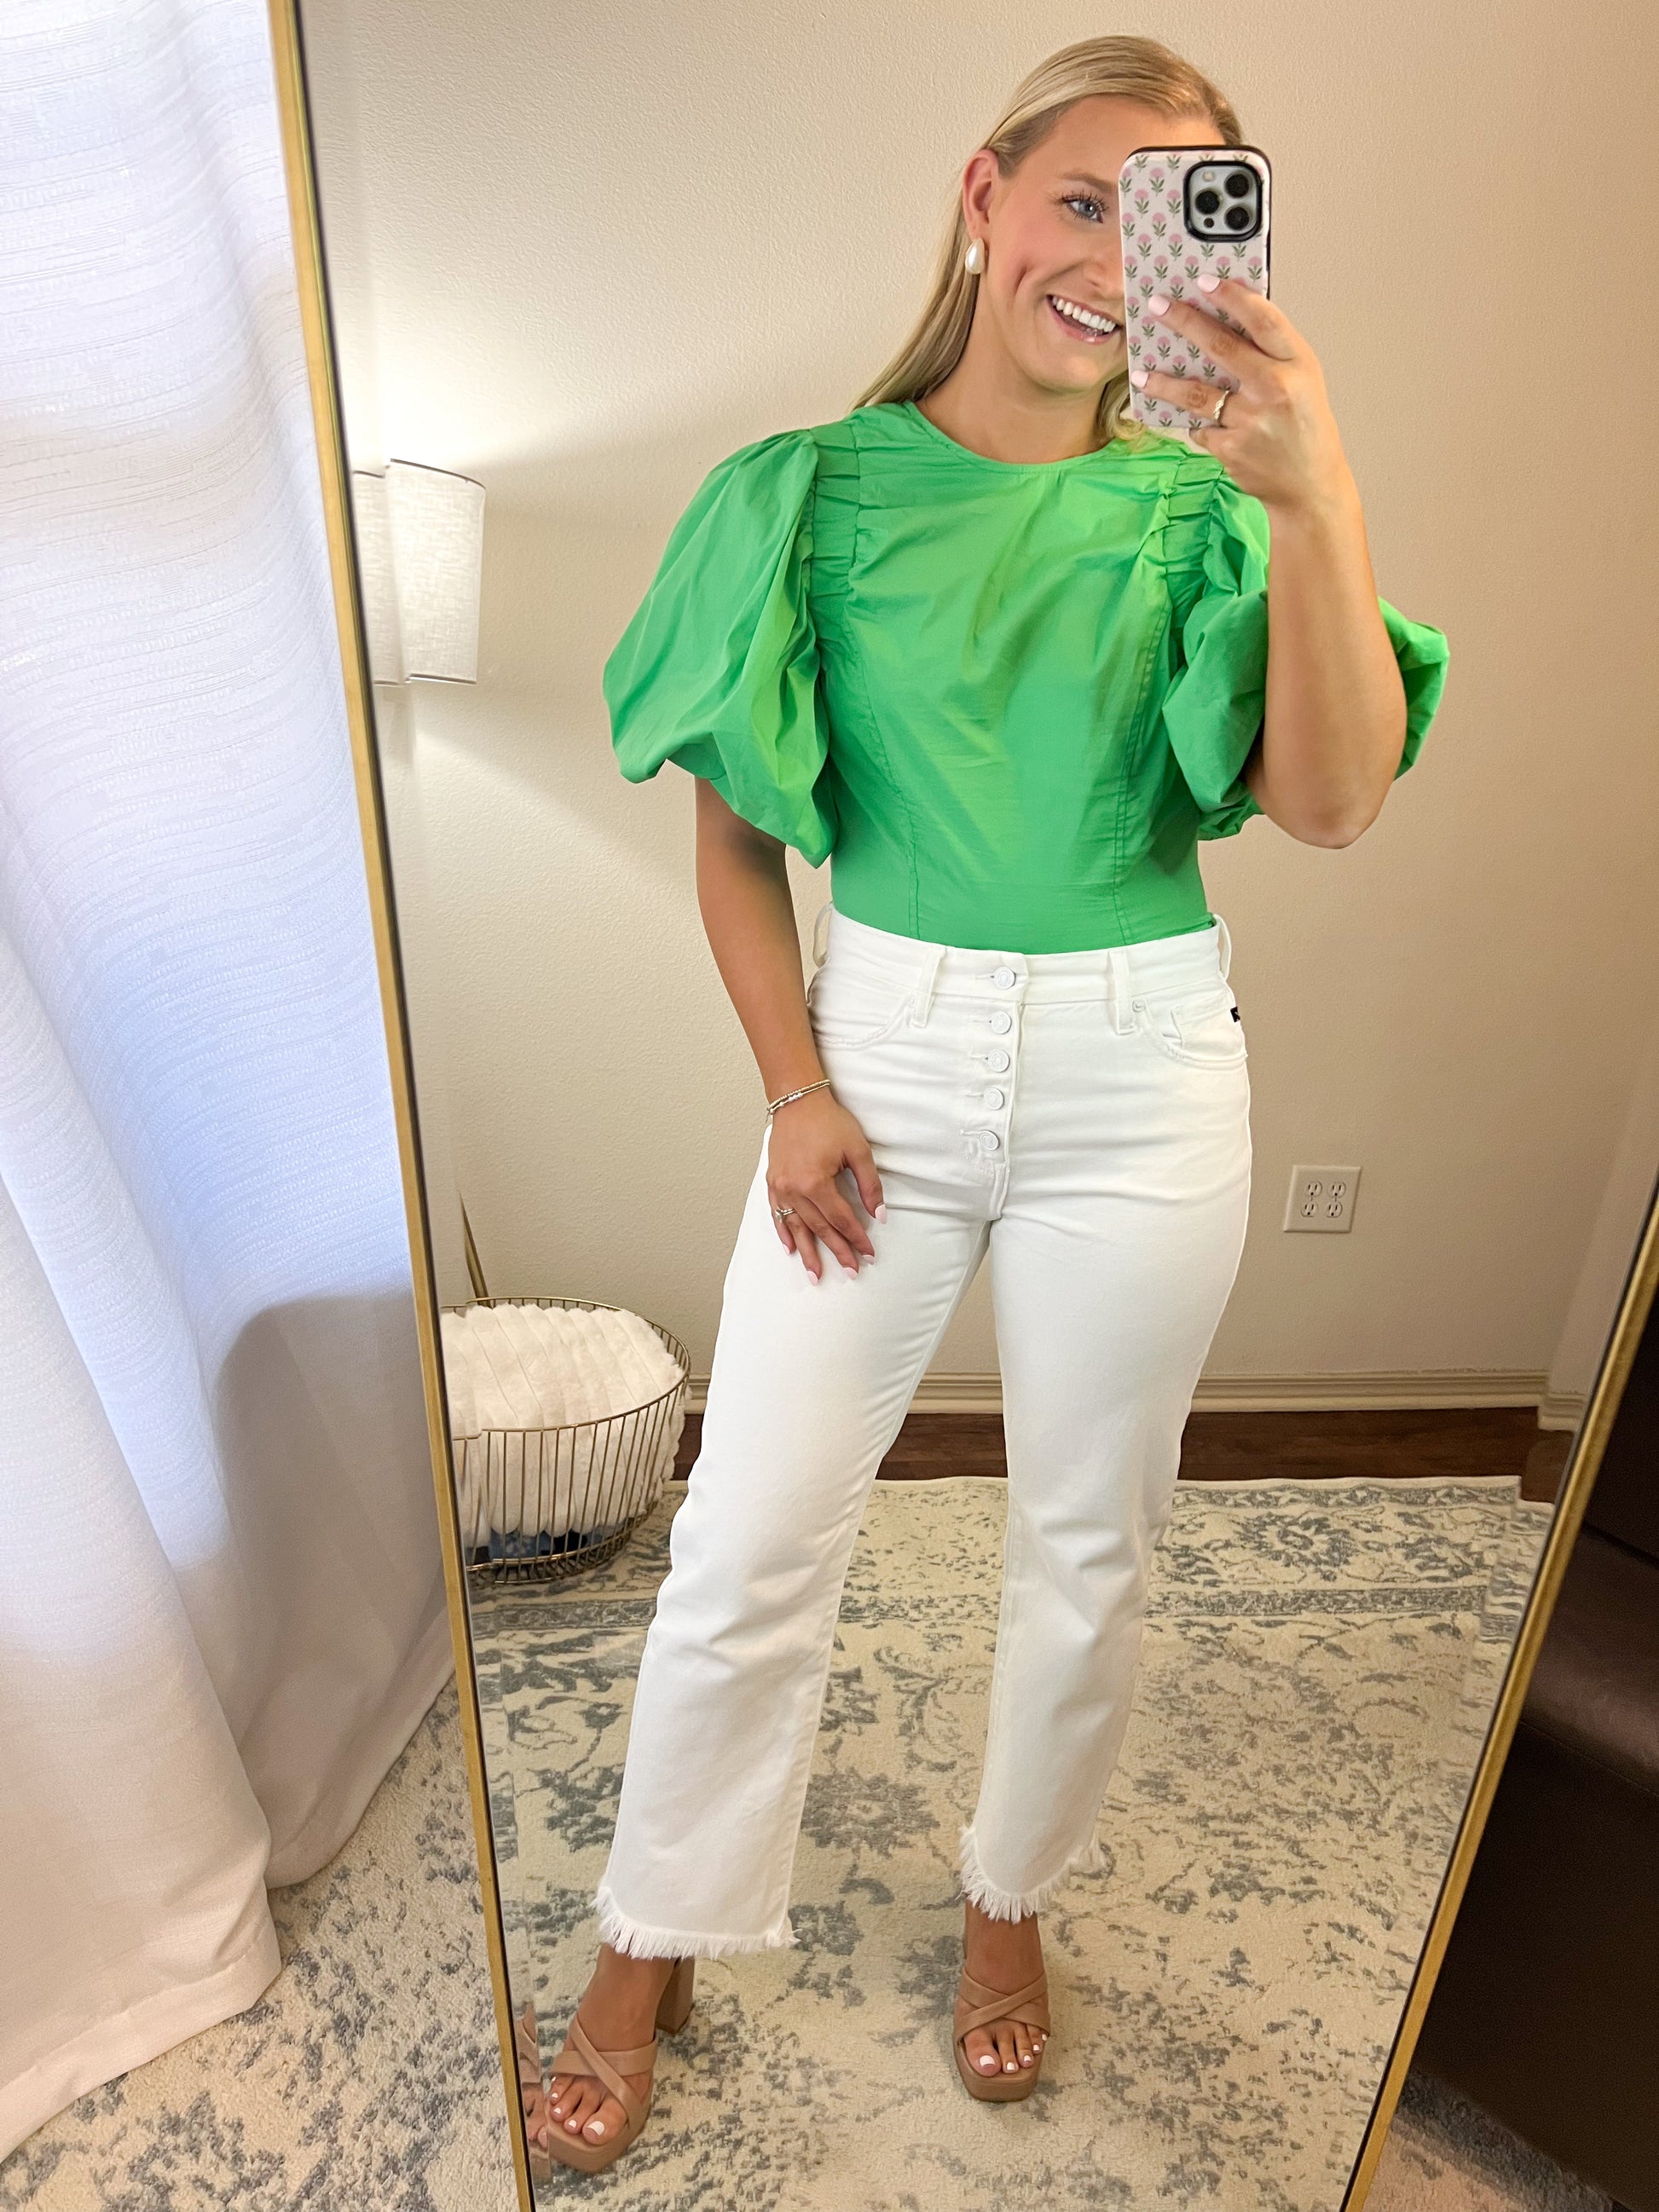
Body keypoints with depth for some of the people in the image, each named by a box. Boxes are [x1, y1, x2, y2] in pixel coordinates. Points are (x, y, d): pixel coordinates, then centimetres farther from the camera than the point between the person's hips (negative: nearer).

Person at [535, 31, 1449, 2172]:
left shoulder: (1194, 509, 3)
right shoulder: (815, 489, 2)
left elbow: (1335, 800, -11)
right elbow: (733, 830, 1)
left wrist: (1315, 506, -23)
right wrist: (795, 1087, -7)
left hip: (1141, 1070, 2)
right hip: (883, 1053, 0)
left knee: (1087, 1537, 15)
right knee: (748, 1539, 4)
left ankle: (1008, 1898, 45)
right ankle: (650, 1946, 34)